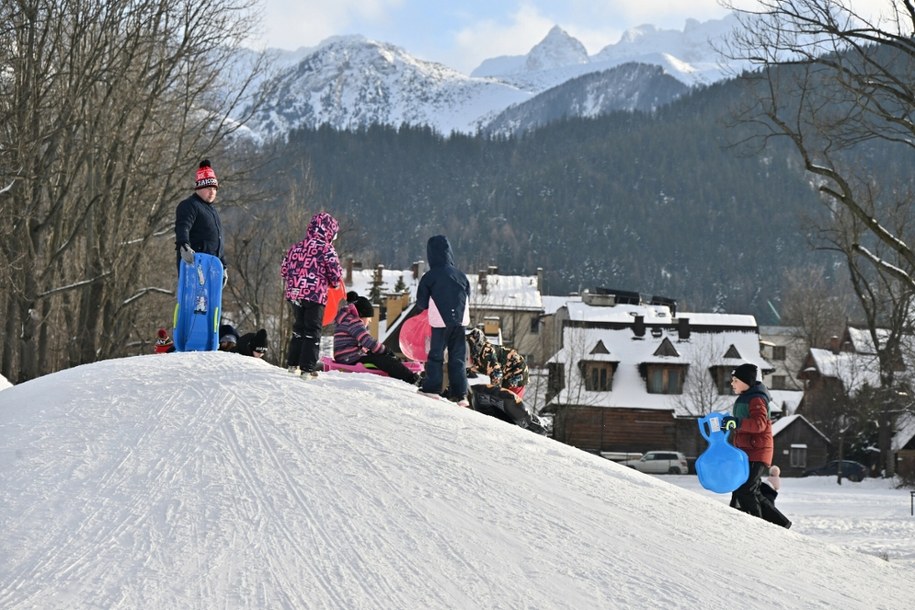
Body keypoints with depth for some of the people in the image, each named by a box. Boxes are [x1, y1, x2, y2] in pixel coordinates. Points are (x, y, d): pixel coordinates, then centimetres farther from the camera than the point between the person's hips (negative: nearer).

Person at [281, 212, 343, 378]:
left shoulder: (295, 248, 6)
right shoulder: (326, 250, -10)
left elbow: (284, 271, 11)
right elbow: (336, 274, -10)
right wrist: (334, 282, 12)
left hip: (294, 295, 5)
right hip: (316, 296, -5)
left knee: (298, 329, 20)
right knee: (313, 332, 3)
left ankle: (293, 364, 23)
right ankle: (307, 368, -1)